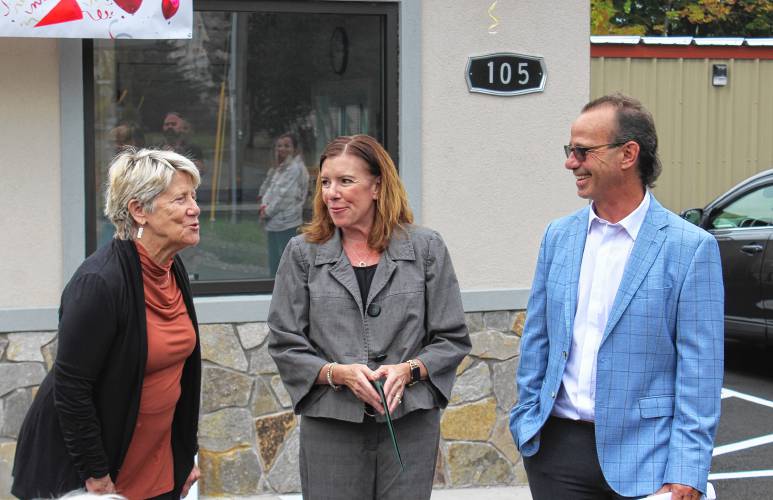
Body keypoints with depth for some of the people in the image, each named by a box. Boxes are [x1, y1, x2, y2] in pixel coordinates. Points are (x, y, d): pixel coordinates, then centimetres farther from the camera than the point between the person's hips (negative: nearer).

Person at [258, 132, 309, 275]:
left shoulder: (296, 168, -11)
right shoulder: (278, 169, 17)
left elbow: (285, 195, -15)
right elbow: (267, 188, 22)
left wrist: (267, 212, -9)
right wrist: (263, 205, 5)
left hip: (287, 225, -9)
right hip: (274, 224, 9)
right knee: (275, 266, 15)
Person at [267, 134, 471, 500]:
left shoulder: (425, 248, 5)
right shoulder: (302, 253, 6)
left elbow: (453, 339, 7)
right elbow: (284, 345, 5)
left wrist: (409, 369, -11)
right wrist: (337, 373, -11)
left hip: (409, 424, 0)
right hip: (330, 426, 0)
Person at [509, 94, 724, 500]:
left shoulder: (691, 247, -8)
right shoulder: (558, 235, 8)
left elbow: (699, 370, -9)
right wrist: (526, 422, 9)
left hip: (641, 455, -4)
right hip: (558, 447, 4)